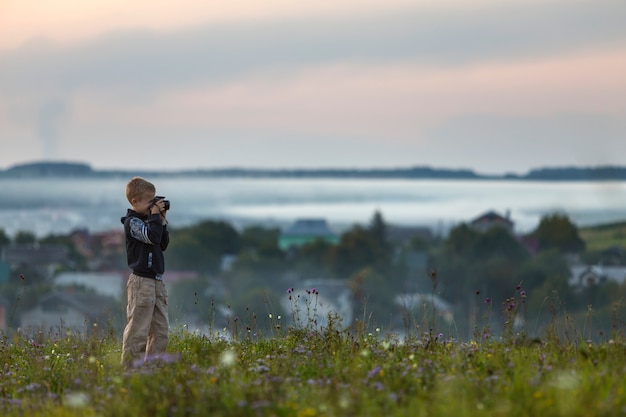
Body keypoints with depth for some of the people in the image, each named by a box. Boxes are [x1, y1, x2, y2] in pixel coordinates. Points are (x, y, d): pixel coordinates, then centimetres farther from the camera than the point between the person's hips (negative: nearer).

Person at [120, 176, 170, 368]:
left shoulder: (147, 220, 16)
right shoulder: (132, 221, -10)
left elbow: (163, 244, 18)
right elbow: (151, 237, -24)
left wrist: (162, 221, 9)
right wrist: (155, 215, -13)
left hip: (157, 281, 9)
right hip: (142, 281, -9)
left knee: (161, 329, 10)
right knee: (138, 329, -9)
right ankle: (130, 367, -5)